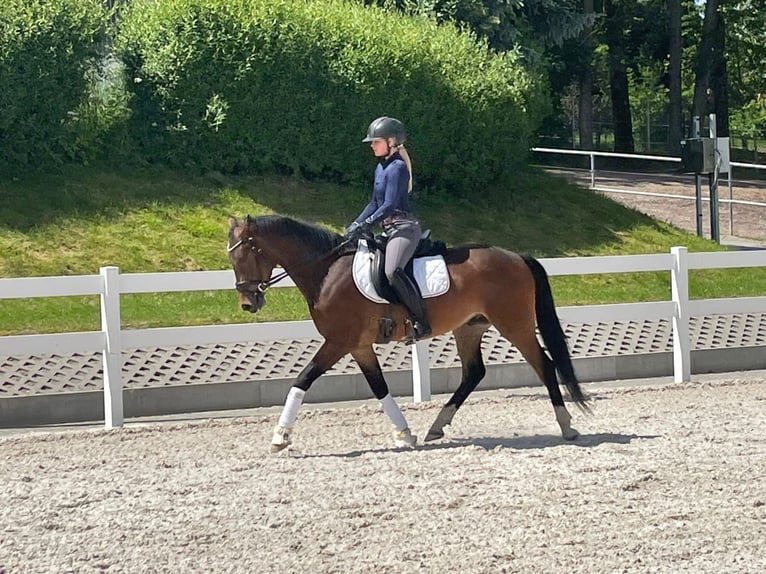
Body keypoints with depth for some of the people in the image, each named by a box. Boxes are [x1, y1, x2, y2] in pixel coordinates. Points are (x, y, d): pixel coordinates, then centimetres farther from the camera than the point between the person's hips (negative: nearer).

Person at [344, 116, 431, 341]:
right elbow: (375, 204, 24)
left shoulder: (397, 167, -11)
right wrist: (355, 225, 13)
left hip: (404, 228, -11)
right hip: (390, 230, 11)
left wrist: (364, 226, -20)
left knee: (393, 271, -33)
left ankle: (421, 322, -33)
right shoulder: (381, 168, 18)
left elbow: (389, 206, -18)